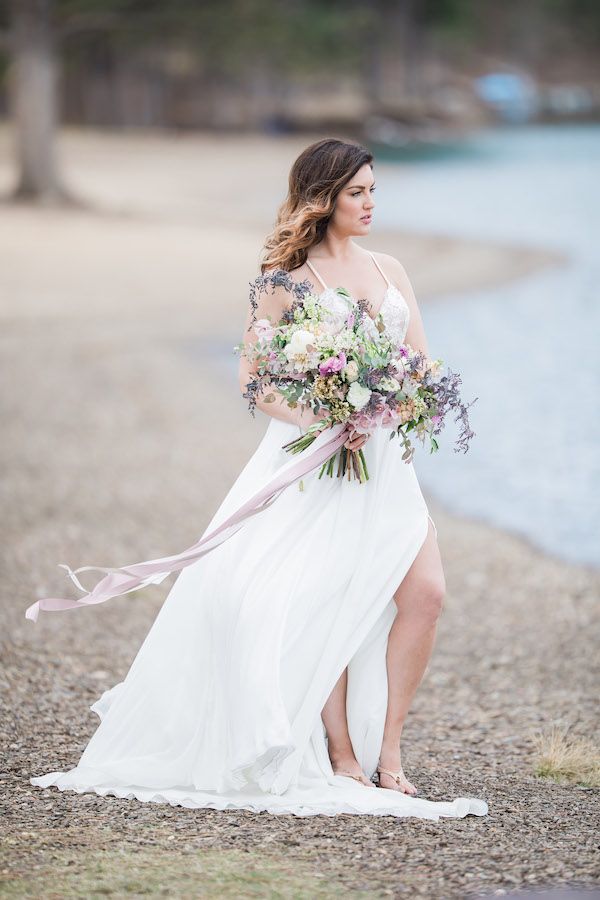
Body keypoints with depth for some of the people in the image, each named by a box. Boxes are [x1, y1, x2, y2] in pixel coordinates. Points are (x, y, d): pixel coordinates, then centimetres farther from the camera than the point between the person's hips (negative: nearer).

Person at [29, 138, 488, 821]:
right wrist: (320, 423, -18)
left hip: (382, 456, 4)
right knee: (327, 596, -19)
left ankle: (386, 750, -5)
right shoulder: (286, 277, 0)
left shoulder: (389, 271, 15)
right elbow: (253, 380, -3)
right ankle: (340, 757, -8)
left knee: (424, 591, -14)